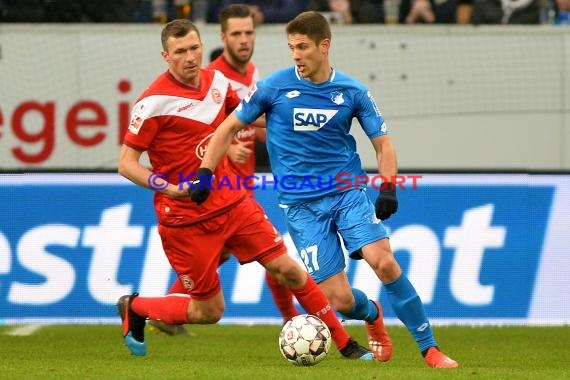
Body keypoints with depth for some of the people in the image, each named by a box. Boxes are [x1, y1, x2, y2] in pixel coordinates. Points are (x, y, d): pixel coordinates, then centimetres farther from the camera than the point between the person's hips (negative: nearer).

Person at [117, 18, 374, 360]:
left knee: (287, 268, 0)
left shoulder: (217, 81, 3)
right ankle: (134, 308, 27)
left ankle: (344, 343, 12)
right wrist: (168, 188, -26)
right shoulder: (155, 101, -17)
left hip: (231, 202, 5)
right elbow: (126, 163, -14)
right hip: (185, 218, -5)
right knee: (209, 312, 1)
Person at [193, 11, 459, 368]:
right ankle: (372, 316, 30)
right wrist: (205, 174, -2)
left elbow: (382, 142, 7)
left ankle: (429, 347, -9)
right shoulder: (274, 86, -4)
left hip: (348, 192, 0)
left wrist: (389, 189, -8)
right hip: (301, 205, 0)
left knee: (385, 262, -23)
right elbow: (230, 128, 6)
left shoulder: (352, 91, -1)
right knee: (340, 299, -8)